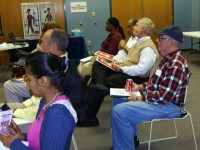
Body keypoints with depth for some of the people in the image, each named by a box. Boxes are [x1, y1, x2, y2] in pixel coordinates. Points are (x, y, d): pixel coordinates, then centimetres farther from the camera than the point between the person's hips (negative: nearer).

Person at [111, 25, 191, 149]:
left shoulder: (176, 65, -26)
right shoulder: (168, 58, 8)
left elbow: (163, 97, -29)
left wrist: (139, 99, -18)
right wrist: (140, 87, 7)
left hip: (168, 106, -11)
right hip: (160, 98, 11)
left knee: (119, 111, -24)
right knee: (118, 98, 17)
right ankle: (130, 137, 24)